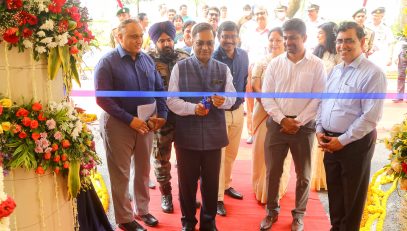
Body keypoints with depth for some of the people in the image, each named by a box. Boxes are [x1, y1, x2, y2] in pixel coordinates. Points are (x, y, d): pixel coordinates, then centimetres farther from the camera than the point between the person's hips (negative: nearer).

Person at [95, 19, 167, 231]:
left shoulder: (147, 60, 5)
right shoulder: (107, 62, -10)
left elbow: (159, 89, 9)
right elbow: (102, 98, -16)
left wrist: (161, 114, -5)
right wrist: (130, 120, -19)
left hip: (145, 123, 5)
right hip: (118, 124, -5)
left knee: (143, 170, 17)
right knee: (120, 174, 7)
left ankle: (142, 210, 36)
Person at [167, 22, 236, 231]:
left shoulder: (223, 69, 5)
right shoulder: (179, 67, -1)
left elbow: (231, 98, 4)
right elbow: (171, 100, -6)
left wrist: (223, 101, -19)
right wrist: (192, 108, -23)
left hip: (214, 135, 2)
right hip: (186, 135, -1)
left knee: (211, 181, 14)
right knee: (187, 181, 12)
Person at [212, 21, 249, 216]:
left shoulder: (243, 56, 1)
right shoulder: (212, 59, -18)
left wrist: (241, 101, 13)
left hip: (238, 110, 6)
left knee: (232, 153, 18)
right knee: (218, 155, 3)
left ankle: (226, 185, 38)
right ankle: (217, 197, 16)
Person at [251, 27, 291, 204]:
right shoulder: (261, 62, 6)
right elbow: (255, 87, -1)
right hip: (264, 111, 1)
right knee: (262, 148, 5)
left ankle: (277, 189, 23)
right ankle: (261, 188, 24)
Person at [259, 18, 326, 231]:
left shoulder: (316, 65, -3)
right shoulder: (275, 64, 2)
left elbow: (318, 98, -5)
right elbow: (266, 96, 0)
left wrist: (298, 122, -11)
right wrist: (282, 119, -10)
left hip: (304, 125, -1)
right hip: (277, 123, 1)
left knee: (303, 174, 11)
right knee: (273, 171, 9)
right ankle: (272, 210, 28)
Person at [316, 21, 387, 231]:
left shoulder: (373, 73, -14)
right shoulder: (335, 70, 8)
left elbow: (371, 116, -19)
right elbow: (323, 102, 13)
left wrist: (342, 140, -17)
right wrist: (319, 130, 1)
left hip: (356, 143, -6)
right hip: (329, 141, 6)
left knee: (352, 193, 11)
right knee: (334, 188, 19)